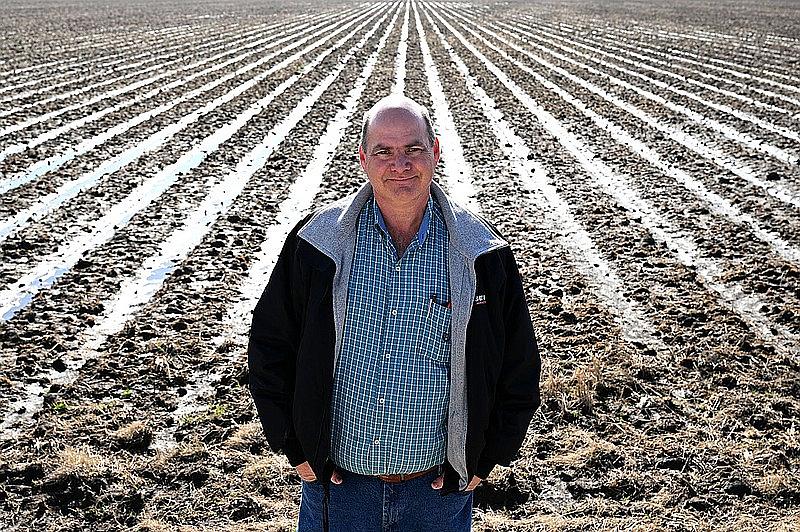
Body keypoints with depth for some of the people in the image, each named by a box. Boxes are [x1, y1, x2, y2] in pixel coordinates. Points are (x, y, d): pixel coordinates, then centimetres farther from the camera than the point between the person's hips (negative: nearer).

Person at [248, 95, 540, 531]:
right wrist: (295, 446, 0)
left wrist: (482, 460, 0)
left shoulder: (482, 256, -7)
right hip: (335, 482, 0)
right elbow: (270, 346, 2)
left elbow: (518, 368, 2)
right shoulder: (318, 243, -7)